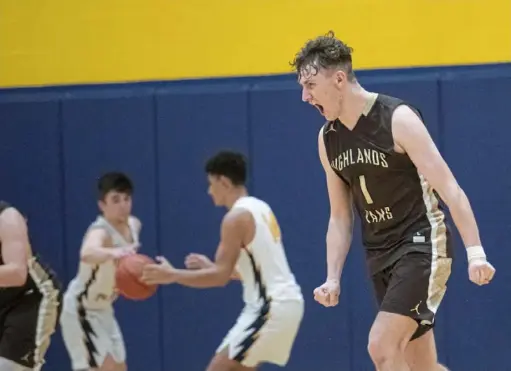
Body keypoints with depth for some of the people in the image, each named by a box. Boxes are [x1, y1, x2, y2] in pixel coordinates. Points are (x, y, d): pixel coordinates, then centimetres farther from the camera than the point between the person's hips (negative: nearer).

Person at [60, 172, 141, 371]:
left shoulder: (133, 224, -4)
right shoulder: (100, 231, -31)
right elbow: (87, 253, -58)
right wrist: (112, 252, -76)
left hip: (102, 310, 9)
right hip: (80, 310, -9)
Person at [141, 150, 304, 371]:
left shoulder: (236, 217, -13)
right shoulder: (259, 209, 17)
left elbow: (221, 277, -18)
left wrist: (172, 275, -14)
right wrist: (211, 266, 25)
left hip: (271, 308, -10)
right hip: (285, 302, 10)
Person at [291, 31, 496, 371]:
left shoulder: (397, 119, -14)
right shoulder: (327, 139, 6)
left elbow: (450, 190, -16)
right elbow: (341, 217, 14)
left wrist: (475, 252, -23)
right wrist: (333, 279, 5)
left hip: (422, 245, -7)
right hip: (381, 256, 7)